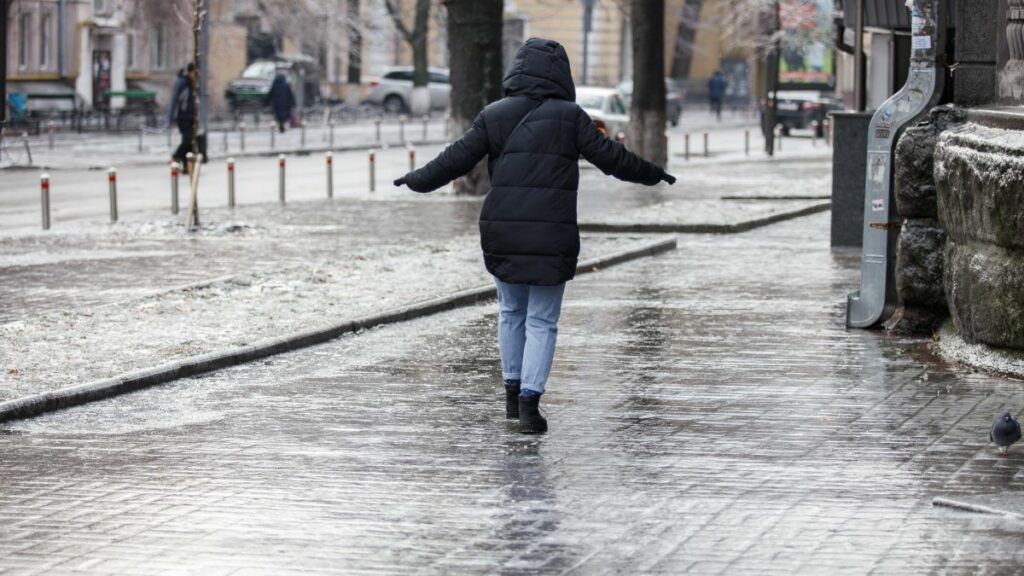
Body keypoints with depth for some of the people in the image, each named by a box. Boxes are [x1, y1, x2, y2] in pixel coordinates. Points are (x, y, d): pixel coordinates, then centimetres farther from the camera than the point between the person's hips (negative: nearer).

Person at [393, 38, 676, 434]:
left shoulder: (494, 116, 2)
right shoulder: (569, 117, -3)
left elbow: (456, 160, 1)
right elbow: (609, 156, -2)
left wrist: (417, 180, 17)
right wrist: (653, 175, 12)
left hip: (501, 233, 2)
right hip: (552, 236, -2)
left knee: (511, 311, 21)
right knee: (542, 321, 4)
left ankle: (513, 390, 25)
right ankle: (529, 402, -6)